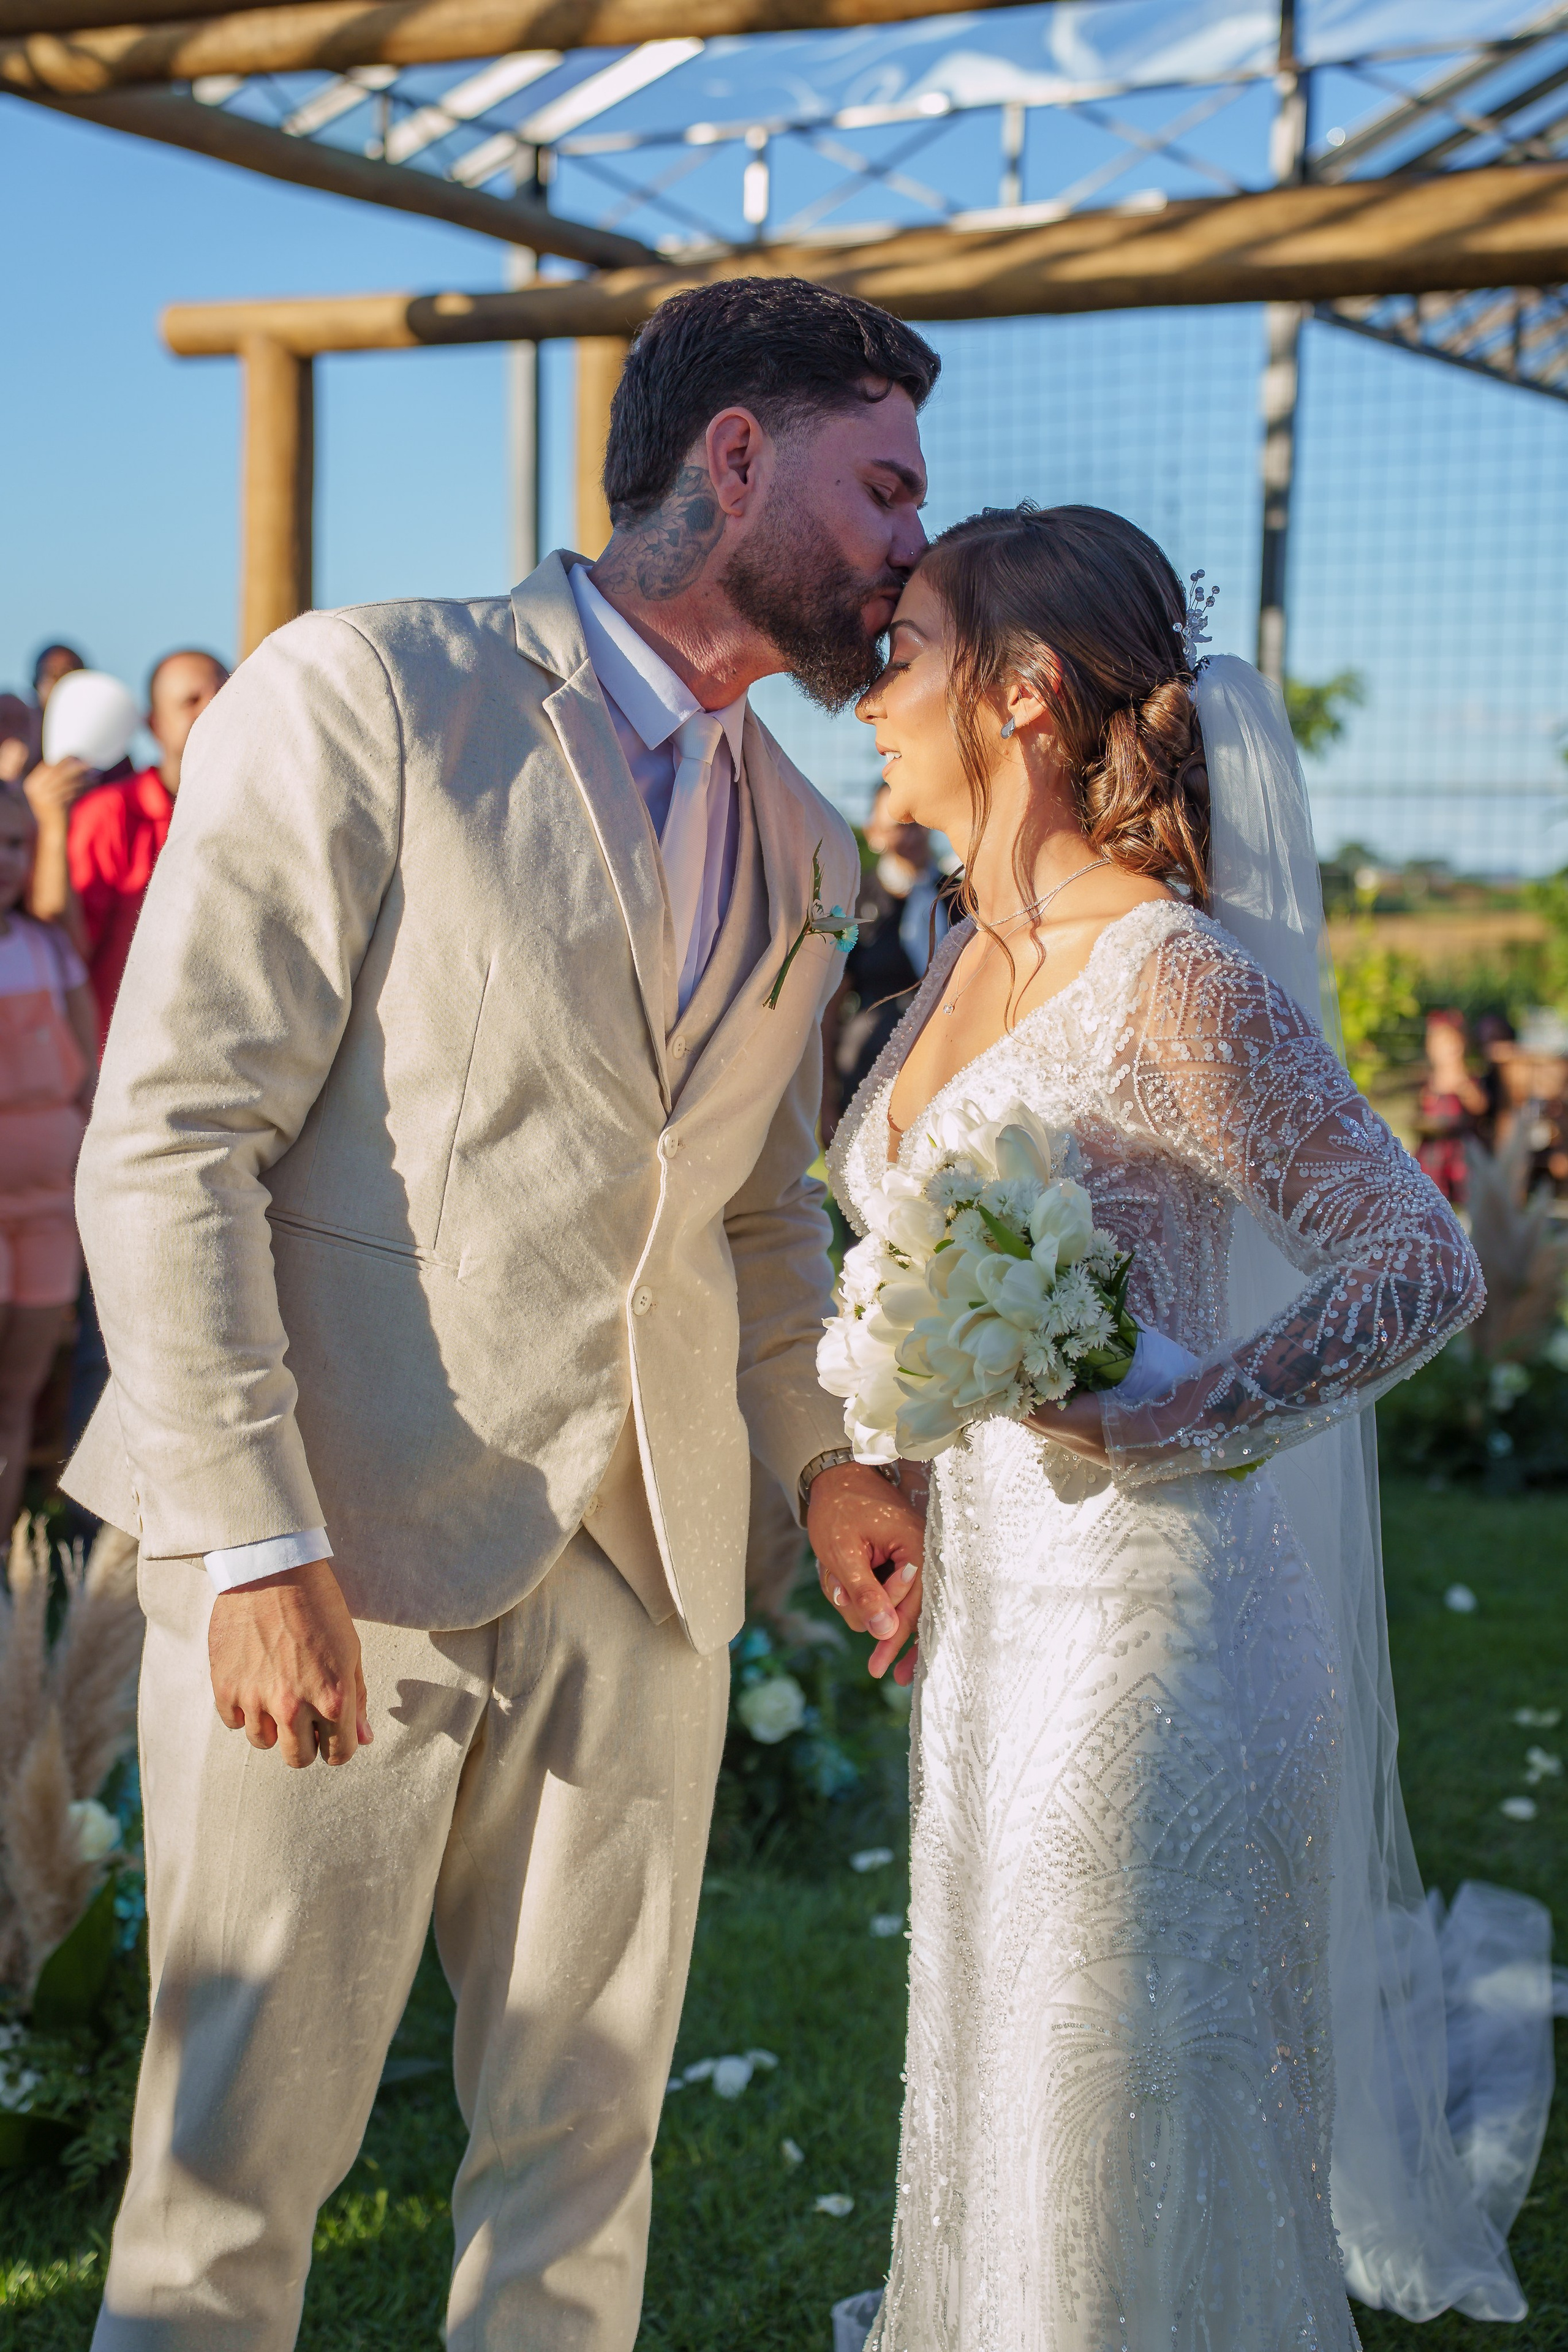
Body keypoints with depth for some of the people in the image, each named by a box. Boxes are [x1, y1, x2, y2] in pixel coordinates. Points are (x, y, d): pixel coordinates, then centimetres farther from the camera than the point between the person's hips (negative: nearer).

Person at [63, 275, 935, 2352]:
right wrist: (258, 1543, -18)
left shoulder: (803, 843, 14)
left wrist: (821, 1455, 10)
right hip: (337, 1556, -6)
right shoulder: (366, 696, -7)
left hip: (643, 1564, 6)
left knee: (584, 2140, 15)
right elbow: (172, 1142, -12)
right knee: (237, 2162, 6)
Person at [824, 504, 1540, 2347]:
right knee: (1002, 2143, 20)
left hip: (1134, 1625, -8)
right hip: (985, 1620, 8)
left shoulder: (1181, 971, -17)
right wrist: (894, 1537, 15)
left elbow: (1426, 1261, -21)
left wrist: (1169, 1429, -30)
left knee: (1128, 2189, 7)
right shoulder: (966, 964, 8)